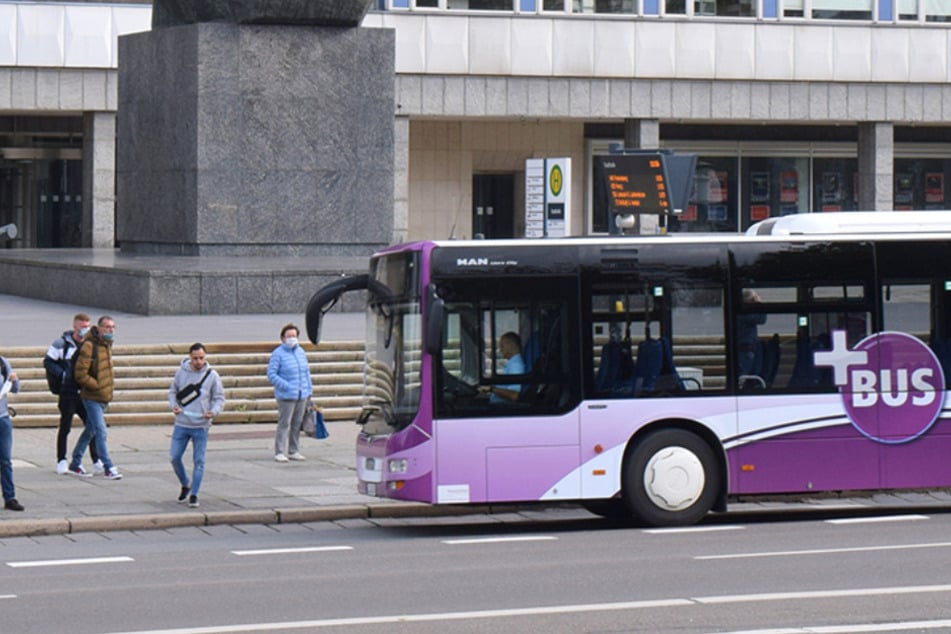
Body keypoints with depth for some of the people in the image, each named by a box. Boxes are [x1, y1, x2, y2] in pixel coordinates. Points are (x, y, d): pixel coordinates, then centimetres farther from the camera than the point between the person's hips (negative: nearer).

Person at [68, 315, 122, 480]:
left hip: (103, 397, 9)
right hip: (92, 397, -9)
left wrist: (107, 389, 13)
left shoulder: (107, 344, 9)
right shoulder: (89, 346, -18)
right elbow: (80, 374, -19)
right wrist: (98, 386, -15)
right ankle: (108, 468, -8)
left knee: (90, 430, 16)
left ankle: (75, 464, 26)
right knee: (100, 432, -10)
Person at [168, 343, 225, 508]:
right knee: (174, 457, 3)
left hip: (201, 426, -2)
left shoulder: (212, 375, -3)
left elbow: (219, 398, 2)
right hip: (181, 424, 2)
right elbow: (173, 391, 13)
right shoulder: (181, 372, 1)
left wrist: (214, 411, -17)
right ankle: (185, 485, 27)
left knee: (199, 461, 0)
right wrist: (173, 405, -7)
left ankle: (194, 495, 9)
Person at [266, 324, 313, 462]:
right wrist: (286, 386, -19)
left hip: (302, 395, 6)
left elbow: (306, 371, 21)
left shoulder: (301, 352, 13)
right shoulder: (278, 354, -7)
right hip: (286, 397, -6)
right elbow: (271, 374, -11)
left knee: (297, 424, 11)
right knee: (284, 424, -7)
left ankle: (293, 451, 20)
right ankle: (280, 452, -4)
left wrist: (309, 389, 14)